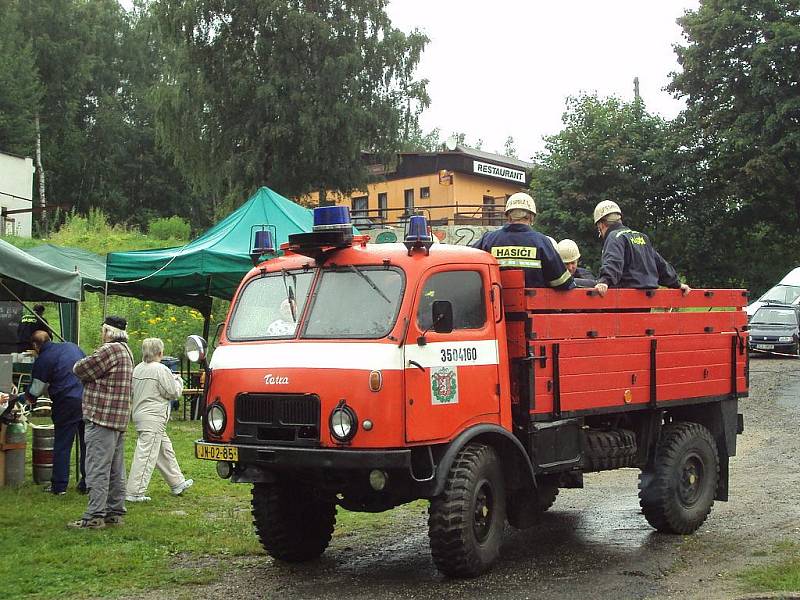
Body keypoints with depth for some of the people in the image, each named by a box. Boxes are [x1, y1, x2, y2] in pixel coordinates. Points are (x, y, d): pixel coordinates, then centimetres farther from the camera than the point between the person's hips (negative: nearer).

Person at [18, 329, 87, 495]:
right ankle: (87, 484, 14)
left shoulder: (42, 361, -2)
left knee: (62, 446, 5)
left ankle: (59, 486, 8)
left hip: (67, 404, -5)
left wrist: (21, 397, 27)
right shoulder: (71, 346, 13)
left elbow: (34, 392, 5)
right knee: (87, 444, 10)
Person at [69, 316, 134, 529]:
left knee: (98, 469, -8)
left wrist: (80, 363, 9)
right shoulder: (126, 351, 19)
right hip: (119, 419, 10)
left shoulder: (110, 350, -15)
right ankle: (115, 512, 18)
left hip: (102, 418, -10)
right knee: (116, 470, 12)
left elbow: (81, 370, -12)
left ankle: (94, 516, -9)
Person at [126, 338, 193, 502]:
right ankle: (134, 492, -5)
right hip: (153, 418, -9)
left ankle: (177, 483, 30)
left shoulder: (138, 368, 8)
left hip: (139, 413, 9)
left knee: (165, 450, 19)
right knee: (146, 455, -6)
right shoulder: (161, 370, -16)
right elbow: (174, 393, -11)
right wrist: (178, 380, 10)